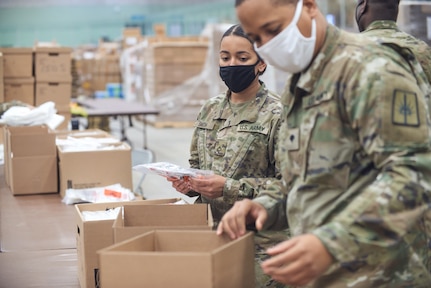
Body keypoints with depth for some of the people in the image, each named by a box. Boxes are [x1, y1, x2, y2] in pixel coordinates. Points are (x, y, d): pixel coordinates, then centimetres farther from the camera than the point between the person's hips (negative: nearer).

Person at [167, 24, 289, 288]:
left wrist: (229, 188, -23)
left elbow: (289, 185, -16)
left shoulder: (277, 114, -10)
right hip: (212, 234, 5)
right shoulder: (210, 109, 9)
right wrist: (188, 183, -4)